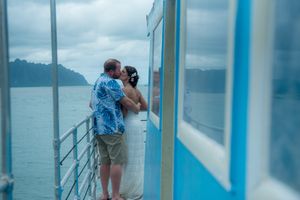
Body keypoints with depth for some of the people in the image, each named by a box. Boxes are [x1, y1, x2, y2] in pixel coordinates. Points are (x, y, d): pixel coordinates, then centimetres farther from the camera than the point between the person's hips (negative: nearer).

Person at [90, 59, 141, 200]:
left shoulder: (97, 82, 20)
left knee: (105, 162, 11)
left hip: (99, 128, 9)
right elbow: (126, 102, -10)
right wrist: (137, 109, 7)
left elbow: (91, 104, 30)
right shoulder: (110, 82, -10)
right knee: (117, 162, -6)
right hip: (112, 128, -9)